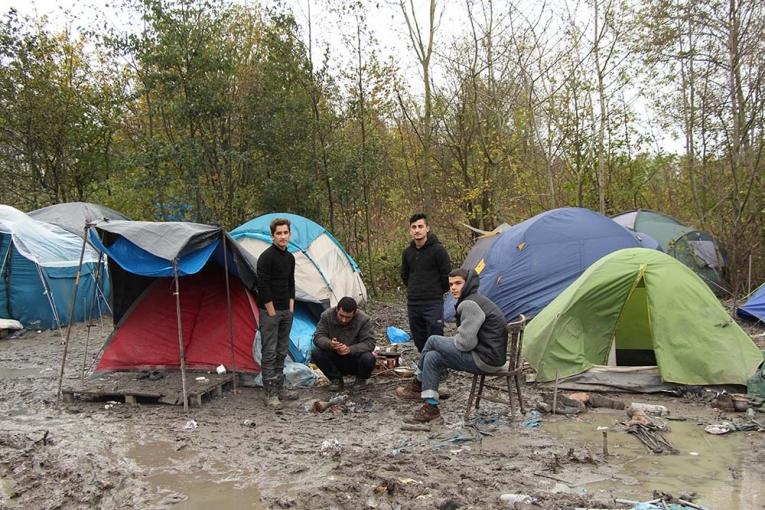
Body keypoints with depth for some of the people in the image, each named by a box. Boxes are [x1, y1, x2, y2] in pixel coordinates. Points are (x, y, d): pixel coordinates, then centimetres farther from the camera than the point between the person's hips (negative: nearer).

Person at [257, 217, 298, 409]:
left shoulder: (290, 258, 10)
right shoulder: (266, 257, -15)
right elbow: (263, 287, -18)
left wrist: (291, 307, 10)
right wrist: (271, 311, -14)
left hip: (286, 311, 8)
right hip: (270, 311, -8)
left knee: (282, 352, 13)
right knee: (269, 353, -3)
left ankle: (279, 388, 22)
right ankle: (270, 393, 3)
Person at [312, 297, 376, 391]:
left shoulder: (364, 320, -19)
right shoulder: (327, 315, -14)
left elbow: (369, 343, -23)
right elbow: (318, 336, -15)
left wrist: (350, 349, -39)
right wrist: (329, 344, -38)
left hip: (354, 358, -2)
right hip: (335, 361, 2)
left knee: (368, 359, -33)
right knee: (316, 353, -25)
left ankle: (361, 379, 3)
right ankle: (336, 379, 0)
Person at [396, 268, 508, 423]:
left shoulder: (469, 304, -17)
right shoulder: (477, 300, 16)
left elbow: (466, 342, -22)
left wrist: (451, 341, -1)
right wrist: (454, 340, 7)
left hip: (486, 360, -10)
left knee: (433, 341, -5)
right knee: (432, 357, 8)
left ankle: (417, 385, 12)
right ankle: (431, 407, 12)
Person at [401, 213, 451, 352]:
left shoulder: (437, 249, -10)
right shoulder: (407, 252, 8)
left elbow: (447, 275, -5)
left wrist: (438, 292, 6)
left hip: (433, 304, -6)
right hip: (412, 304, 6)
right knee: (419, 341, 12)